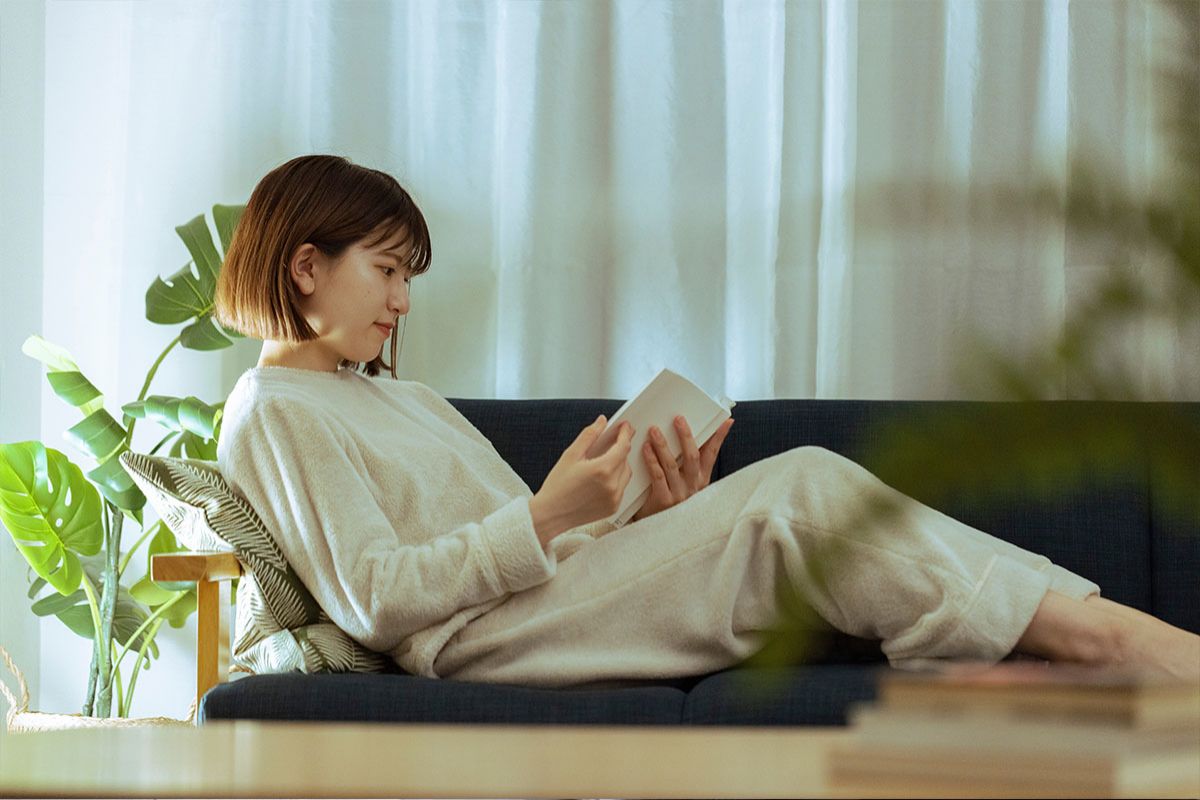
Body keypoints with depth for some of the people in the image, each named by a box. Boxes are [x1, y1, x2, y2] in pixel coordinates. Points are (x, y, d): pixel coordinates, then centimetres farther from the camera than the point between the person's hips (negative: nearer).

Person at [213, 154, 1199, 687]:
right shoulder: (274, 413, 1)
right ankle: (1096, 629, -25)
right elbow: (374, 599, -12)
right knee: (799, 493, -23)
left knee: (799, 485, -15)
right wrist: (548, 516, -16)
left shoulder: (405, 398, 30)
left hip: (563, 598, 9)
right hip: (475, 644, -8)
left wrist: (649, 518, 2)